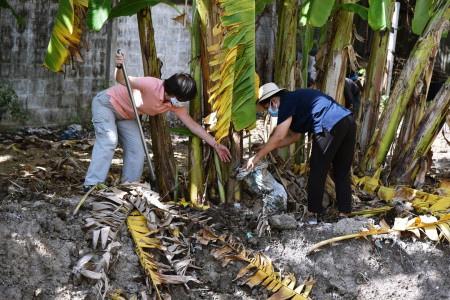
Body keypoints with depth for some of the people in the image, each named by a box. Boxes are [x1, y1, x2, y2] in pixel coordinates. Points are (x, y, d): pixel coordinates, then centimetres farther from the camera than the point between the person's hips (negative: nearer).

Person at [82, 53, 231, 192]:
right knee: (108, 140, -23)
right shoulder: (152, 85, -34)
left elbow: (193, 125, -10)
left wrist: (216, 145, -13)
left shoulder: (176, 105, -12)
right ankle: (92, 184, -25)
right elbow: (122, 80, -30)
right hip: (105, 103, -7)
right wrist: (119, 67, -53)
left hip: (125, 116, 7)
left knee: (137, 148, -4)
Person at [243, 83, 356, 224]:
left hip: (331, 126, -10)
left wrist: (257, 156, 0)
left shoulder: (287, 102, -1)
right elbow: (294, 136, 32)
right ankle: (343, 214, 14)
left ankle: (312, 214, 9)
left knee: (317, 171, 2)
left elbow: (279, 137, -7)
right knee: (342, 172, 12)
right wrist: (267, 147, 31)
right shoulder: (295, 98, 28)